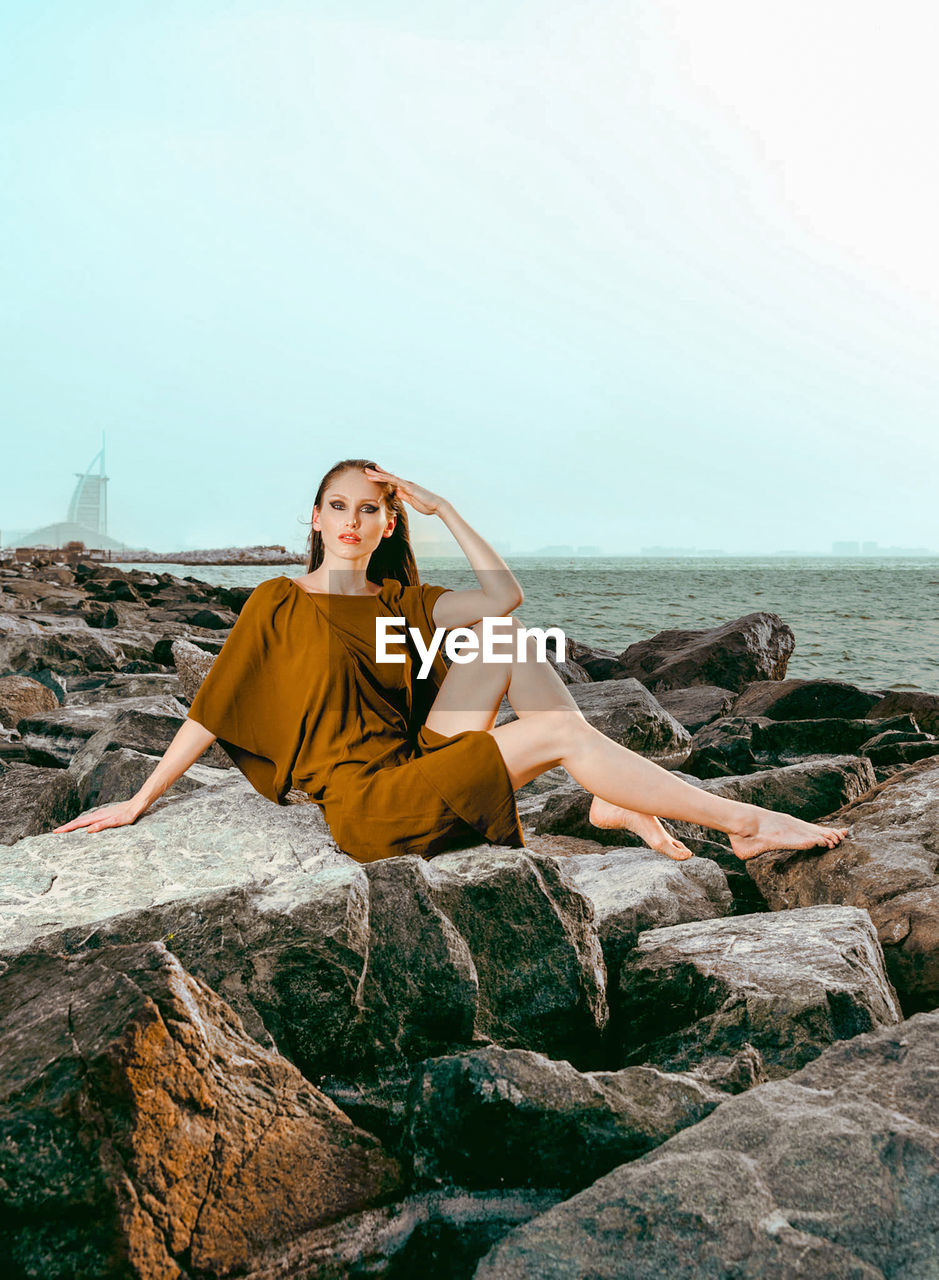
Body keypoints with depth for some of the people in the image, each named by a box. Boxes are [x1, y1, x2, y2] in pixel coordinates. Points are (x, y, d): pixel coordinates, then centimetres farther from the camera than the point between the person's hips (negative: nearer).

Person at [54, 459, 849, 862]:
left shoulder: (397, 602, 15)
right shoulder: (279, 604, 0)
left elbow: (506, 594, 7)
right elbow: (210, 713, 1)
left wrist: (444, 510, 4)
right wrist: (139, 802, 2)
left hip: (421, 772, 7)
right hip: (368, 805, -6)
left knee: (503, 636, -9)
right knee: (558, 729, -19)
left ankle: (612, 801, -12)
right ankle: (745, 825, -15)